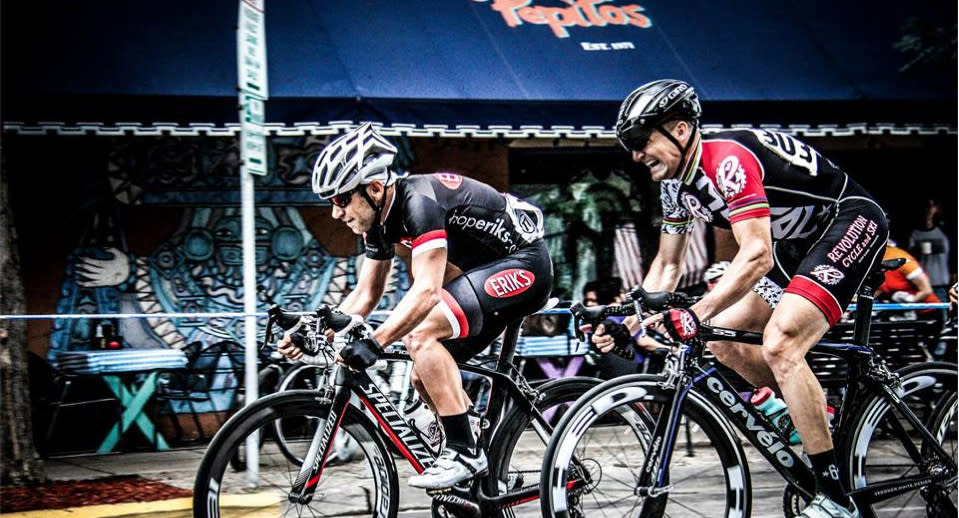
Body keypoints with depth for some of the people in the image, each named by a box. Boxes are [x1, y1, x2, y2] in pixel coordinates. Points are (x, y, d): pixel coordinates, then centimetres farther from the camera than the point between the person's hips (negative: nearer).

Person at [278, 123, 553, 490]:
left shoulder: (418, 201, -26)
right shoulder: (380, 219, 2)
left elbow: (426, 291, -36)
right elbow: (365, 296, 10)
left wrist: (374, 343, -44)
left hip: (524, 265, -10)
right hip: (488, 273, 10)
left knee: (419, 334, -24)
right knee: (424, 376, 5)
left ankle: (465, 452, -18)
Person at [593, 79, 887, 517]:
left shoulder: (727, 159, -27)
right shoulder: (675, 184, 2)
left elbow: (756, 256, -36)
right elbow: (667, 267, 12)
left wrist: (696, 314, -44)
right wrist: (627, 323, -1)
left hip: (850, 222, -10)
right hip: (797, 245, 10)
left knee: (779, 343, -25)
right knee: (722, 337, 3)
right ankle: (816, 418, 17)